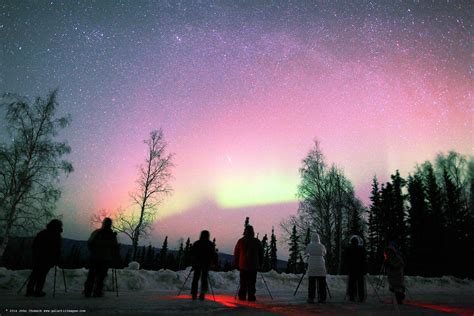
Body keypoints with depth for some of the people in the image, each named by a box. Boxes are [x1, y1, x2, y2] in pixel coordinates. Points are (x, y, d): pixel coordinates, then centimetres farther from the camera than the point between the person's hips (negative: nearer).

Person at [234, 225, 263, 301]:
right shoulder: (257, 241, 0)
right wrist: (260, 264, 14)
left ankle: (242, 296, 10)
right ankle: (251, 297, 1)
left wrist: (237, 264, 13)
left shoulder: (240, 241, 1)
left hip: (243, 265, 1)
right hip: (254, 266, -1)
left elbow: (236, 253, 5)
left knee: (243, 282, 9)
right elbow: (261, 254, 5)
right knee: (252, 282, 3)